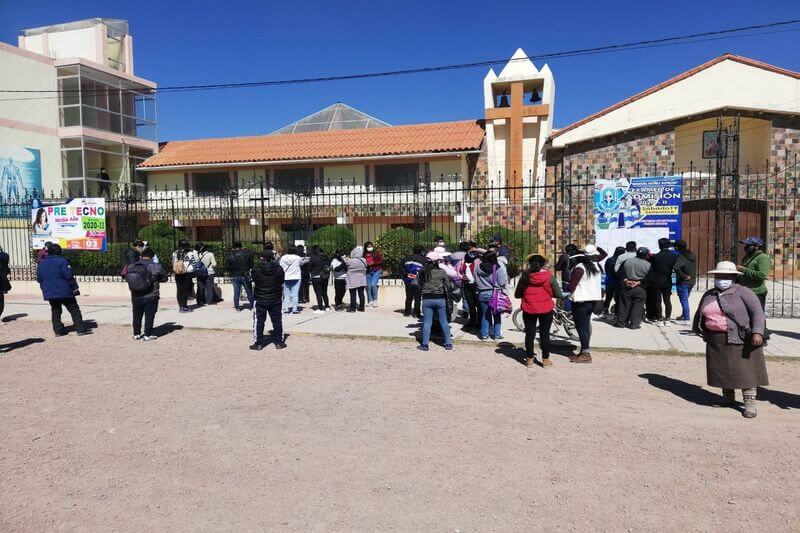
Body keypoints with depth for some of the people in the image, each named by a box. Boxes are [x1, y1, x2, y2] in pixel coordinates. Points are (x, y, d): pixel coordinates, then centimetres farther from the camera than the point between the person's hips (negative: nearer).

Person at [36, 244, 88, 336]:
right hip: (64, 291, -5)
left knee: (55, 311, 15)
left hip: (49, 292, 5)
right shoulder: (62, 261, -10)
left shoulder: (41, 263, 9)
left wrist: (45, 288, 23)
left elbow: (39, 278, 13)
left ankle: (58, 330, 12)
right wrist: (75, 288, -8)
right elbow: (69, 276, -14)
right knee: (74, 309, 0)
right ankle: (81, 329, -4)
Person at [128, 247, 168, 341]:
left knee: (137, 316, 16)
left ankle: (136, 334, 25)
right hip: (151, 297, -4)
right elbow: (165, 278, -1)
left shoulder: (131, 267, 0)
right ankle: (147, 335, 6)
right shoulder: (156, 267, -11)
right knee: (149, 316, 5)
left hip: (136, 297, 4)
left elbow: (126, 277, 10)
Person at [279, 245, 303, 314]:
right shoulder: (297, 258, -10)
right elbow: (302, 263, 9)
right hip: (296, 278, -3)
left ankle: (286, 309, 10)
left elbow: (280, 267, 2)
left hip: (286, 278, 3)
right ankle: (294, 309, 0)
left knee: (287, 295, 10)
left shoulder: (283, 258, -2)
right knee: (295, 294, 1)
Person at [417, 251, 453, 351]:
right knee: (444, 321, 10)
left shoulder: (422, 272, -2)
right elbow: (447, 285, -3)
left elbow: (420, 285, 3)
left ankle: (424, 344, 10)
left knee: (427, 322, 7)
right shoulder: (442, 272, -9)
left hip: (427, 299, 1)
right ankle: (448, 344, 18)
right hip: (440, 299, -1)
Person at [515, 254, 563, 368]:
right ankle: (545, 360, 14)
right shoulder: (549, 276, -8)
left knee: (529, 334, 11)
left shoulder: (525, 277, -5)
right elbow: (558, 295, -6)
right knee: (545, 334, 9)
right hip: (546, 310, -1)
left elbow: (517, 294, 2)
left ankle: (529, 359, 18)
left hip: (528, 310, 1)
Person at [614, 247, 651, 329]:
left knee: (624, 304, 9)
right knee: (637, 306, 5)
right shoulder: (648, 264, -7)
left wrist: (625, 280, 2)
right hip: (640, 289, -3)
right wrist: (639, 282, -4)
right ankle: (634, 324, 4)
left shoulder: (627, 262, 3)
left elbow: (621, 274, 8)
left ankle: (621, 322, 13)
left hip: (626, 287, 3)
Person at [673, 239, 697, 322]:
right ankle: (684, 315, 31)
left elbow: (675, 267, -38)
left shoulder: (681, 257, -21)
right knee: (685, 299, 21)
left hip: (683, 282, -8)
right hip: (692, 281, 8)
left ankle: (686, 317, 1)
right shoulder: (693, 256, 6)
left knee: (684, 300, 0)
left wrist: (683, 276, -26)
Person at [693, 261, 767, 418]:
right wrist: (703, 333, 17)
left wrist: (757, 332, -22)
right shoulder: (708, 295, 13)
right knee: (723, 369, 10)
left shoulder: (742, 292, -4)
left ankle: (750, 403, 2)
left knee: (745, 370, -3)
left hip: (740, 339, -5)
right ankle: (728, 398, 24)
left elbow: (758, 312, -11)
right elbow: (699, 316, 22)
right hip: (716, 341, 5)